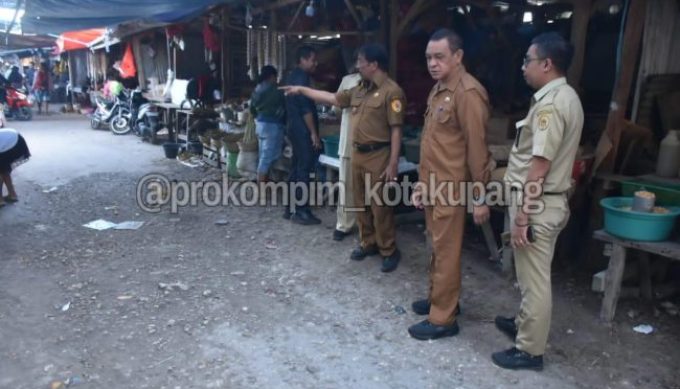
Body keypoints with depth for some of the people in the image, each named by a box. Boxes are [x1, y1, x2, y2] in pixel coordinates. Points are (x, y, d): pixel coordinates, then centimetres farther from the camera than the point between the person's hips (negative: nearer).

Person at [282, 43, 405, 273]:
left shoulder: (391, 92, -14)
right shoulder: (359, 90, 12)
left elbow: (396, 130, -16)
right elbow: (332, 99, 22)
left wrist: (393, 163, -19)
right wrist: (301, 90, 23)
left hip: (378, 156, -8)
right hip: (357, 154, 8)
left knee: (379, 206, -2)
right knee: (360, 204, 15)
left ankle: (389, 251, 12)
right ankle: (368, 243, 30)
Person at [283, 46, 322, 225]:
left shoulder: (293, 76, 17)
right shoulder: (301, 77, -14)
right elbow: (305, 108, -20)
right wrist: (314, 133, -17)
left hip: (295, 128, 10)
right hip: (303, 130, -10)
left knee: (296, 169, 12)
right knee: (303, 171, -6)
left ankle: (291, 208, 17)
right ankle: (301, 211, -1)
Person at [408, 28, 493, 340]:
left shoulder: (467, 93, -17)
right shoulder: (438, 89, 13)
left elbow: (476, 148, -18)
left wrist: (480, 197, -17)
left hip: (450, 188, -9)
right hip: (433, 186, 9)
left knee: (446, 252, 0)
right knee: (437, 248, 19)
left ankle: (443, 319, 11)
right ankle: (438, 299, 34)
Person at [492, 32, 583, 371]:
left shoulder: (550, 104, -21)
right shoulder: (564, 97, 12)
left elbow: (540, 167, -24)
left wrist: (521, 216, -21)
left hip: (537, 205, -10)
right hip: (546, 201, 10)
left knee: (534, 279, 2)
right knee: (530, 275, 23)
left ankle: (529, 350, 16)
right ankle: (524, 324, 41)